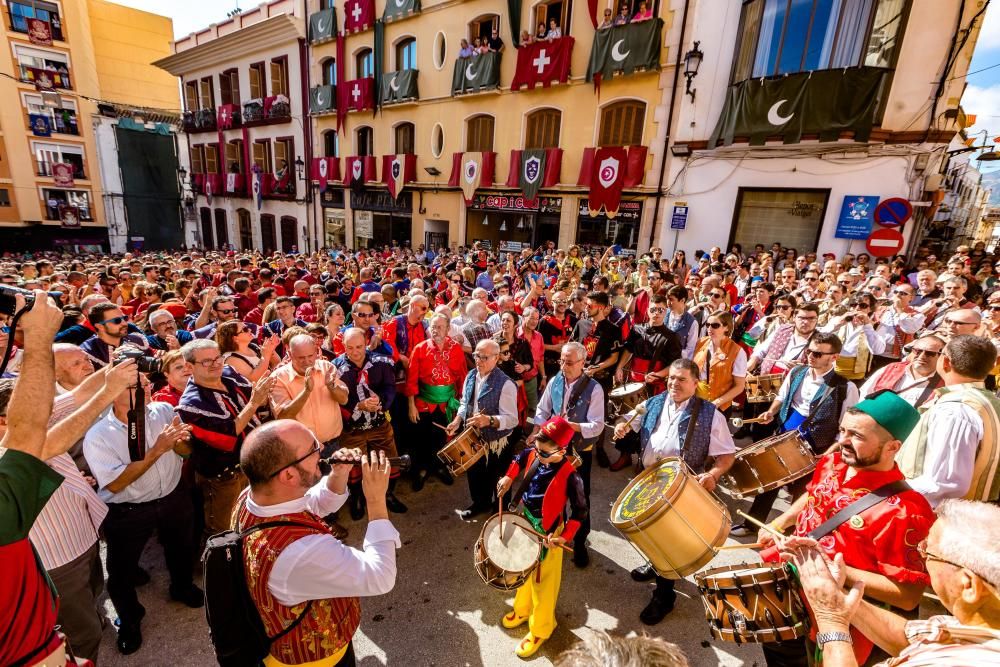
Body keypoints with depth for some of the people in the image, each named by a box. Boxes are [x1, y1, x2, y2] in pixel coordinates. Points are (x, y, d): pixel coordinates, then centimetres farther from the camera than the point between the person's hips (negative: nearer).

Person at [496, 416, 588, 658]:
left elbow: (581, 510, -19)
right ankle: (522, 610, 53)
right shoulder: (533, 454, -14)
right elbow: (520, 458, 11)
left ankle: (540, 630, 37)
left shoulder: (569, 476, -30)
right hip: (524, 523, 6)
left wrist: (565, 537, -25)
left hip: (547, 533, -6)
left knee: (543, 582, 13)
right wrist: (508, 478, 2)